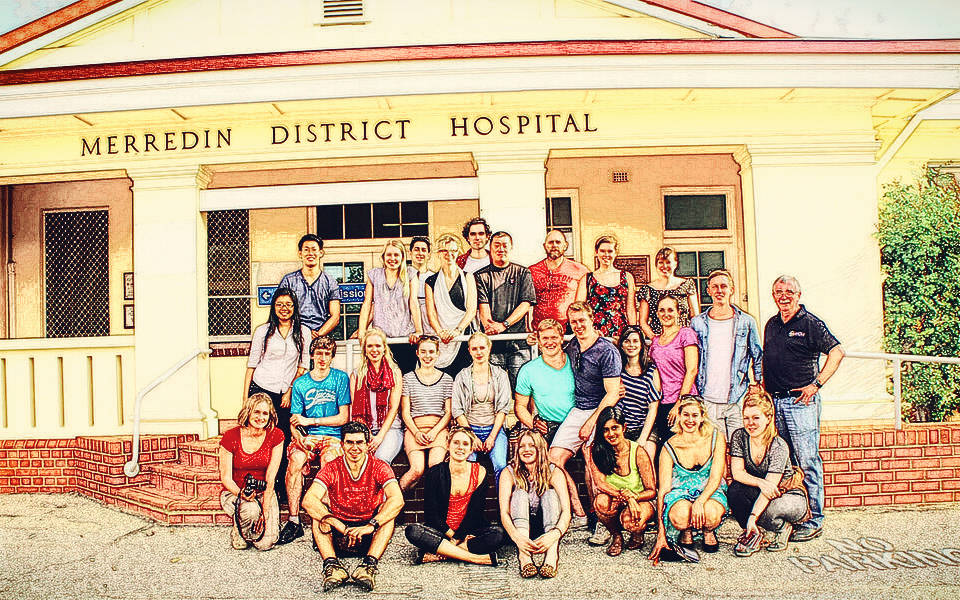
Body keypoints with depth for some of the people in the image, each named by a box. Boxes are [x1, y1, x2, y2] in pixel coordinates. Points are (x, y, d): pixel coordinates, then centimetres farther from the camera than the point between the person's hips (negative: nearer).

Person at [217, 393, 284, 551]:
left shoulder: (275, 435, -10)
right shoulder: (231, 437, -13)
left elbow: (270, 478, -11)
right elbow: (226, 478, -8)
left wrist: (265, 511, -17)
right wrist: (241, 494, -28)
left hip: (264, 492, 1)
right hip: (234, 491, -1)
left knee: (266, 543, -16)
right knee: (251, 510, -36)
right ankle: (238, 532, 0)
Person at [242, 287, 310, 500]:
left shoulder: (303, 332, 6)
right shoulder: (263, 331, 5)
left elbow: (303, 366, 6)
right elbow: (251, 365, 6)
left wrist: (290, 391, -2)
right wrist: (245, 397, 3)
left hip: (287, 395, 1)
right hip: (261, 391, 0)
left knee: (285, 443, -2)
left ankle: (284, 492, 7)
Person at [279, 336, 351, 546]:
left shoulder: (340, 378, 2)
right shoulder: (300, 383, 9)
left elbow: (343, 418, -1)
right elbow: (295, 421, 7)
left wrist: (310, 421, -7)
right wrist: (297, 435, -17)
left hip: (333, 436, -2)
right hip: (307, 436, 2)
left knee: (328, 464, -32)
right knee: (295, 461, -29)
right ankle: (294, 521, -22)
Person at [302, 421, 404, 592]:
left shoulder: (379, 467, -7)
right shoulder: (332, 468, -5)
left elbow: (397, 500, -24)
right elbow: (308, 500, -22)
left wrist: (371, 526, -37)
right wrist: (339, 526, -35)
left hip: (369, 536, -1)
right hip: (338, 535, 1)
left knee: (387, 510, -26)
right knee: (318, 510, -22)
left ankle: (369, 564, -39)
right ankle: (332, 565, -36)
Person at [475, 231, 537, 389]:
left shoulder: (522, 273, 12)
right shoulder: (482, 275, 11)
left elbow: (526, 304, 1)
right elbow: (483, 305, -2)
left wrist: (503, 325, -13)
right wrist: (489, 326, -22)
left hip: (519, 342, 0)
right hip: (492, 343, 0)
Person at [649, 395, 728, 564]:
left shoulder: (715, 438, -8)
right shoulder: (670, 448, -10)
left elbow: (716, 478, -12)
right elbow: (663, 490, -12)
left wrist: (700, 501, -33)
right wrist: (660, 535, -18)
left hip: (710, 491, 1)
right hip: (681, 493, 0)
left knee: (711, 514, -36)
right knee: (681, 516, -36)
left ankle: (709, 532, 3)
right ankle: (686, 535, 3)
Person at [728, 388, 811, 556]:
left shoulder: (778, 446, -24)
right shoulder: (739, 436, -11)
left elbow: (770, 486, -30)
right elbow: (737, 473, -15)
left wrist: (752, 517, -40)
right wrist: (761, 482, -35)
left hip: (789, 495, -3)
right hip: (757, 495, 3)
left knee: (770, 510, -35)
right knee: (734, 490, -28)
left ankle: (783, 529, 1)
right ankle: (752, 534, -9)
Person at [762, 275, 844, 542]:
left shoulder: (810, 323, -3)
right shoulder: (771, 325, 16)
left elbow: (837, 352, -7)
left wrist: (816, 384, -12)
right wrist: (763, 385, 13)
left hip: (801, 400, -6)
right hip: (774, 401, 6)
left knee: (807, 462, -4)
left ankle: (813, 520, 4)